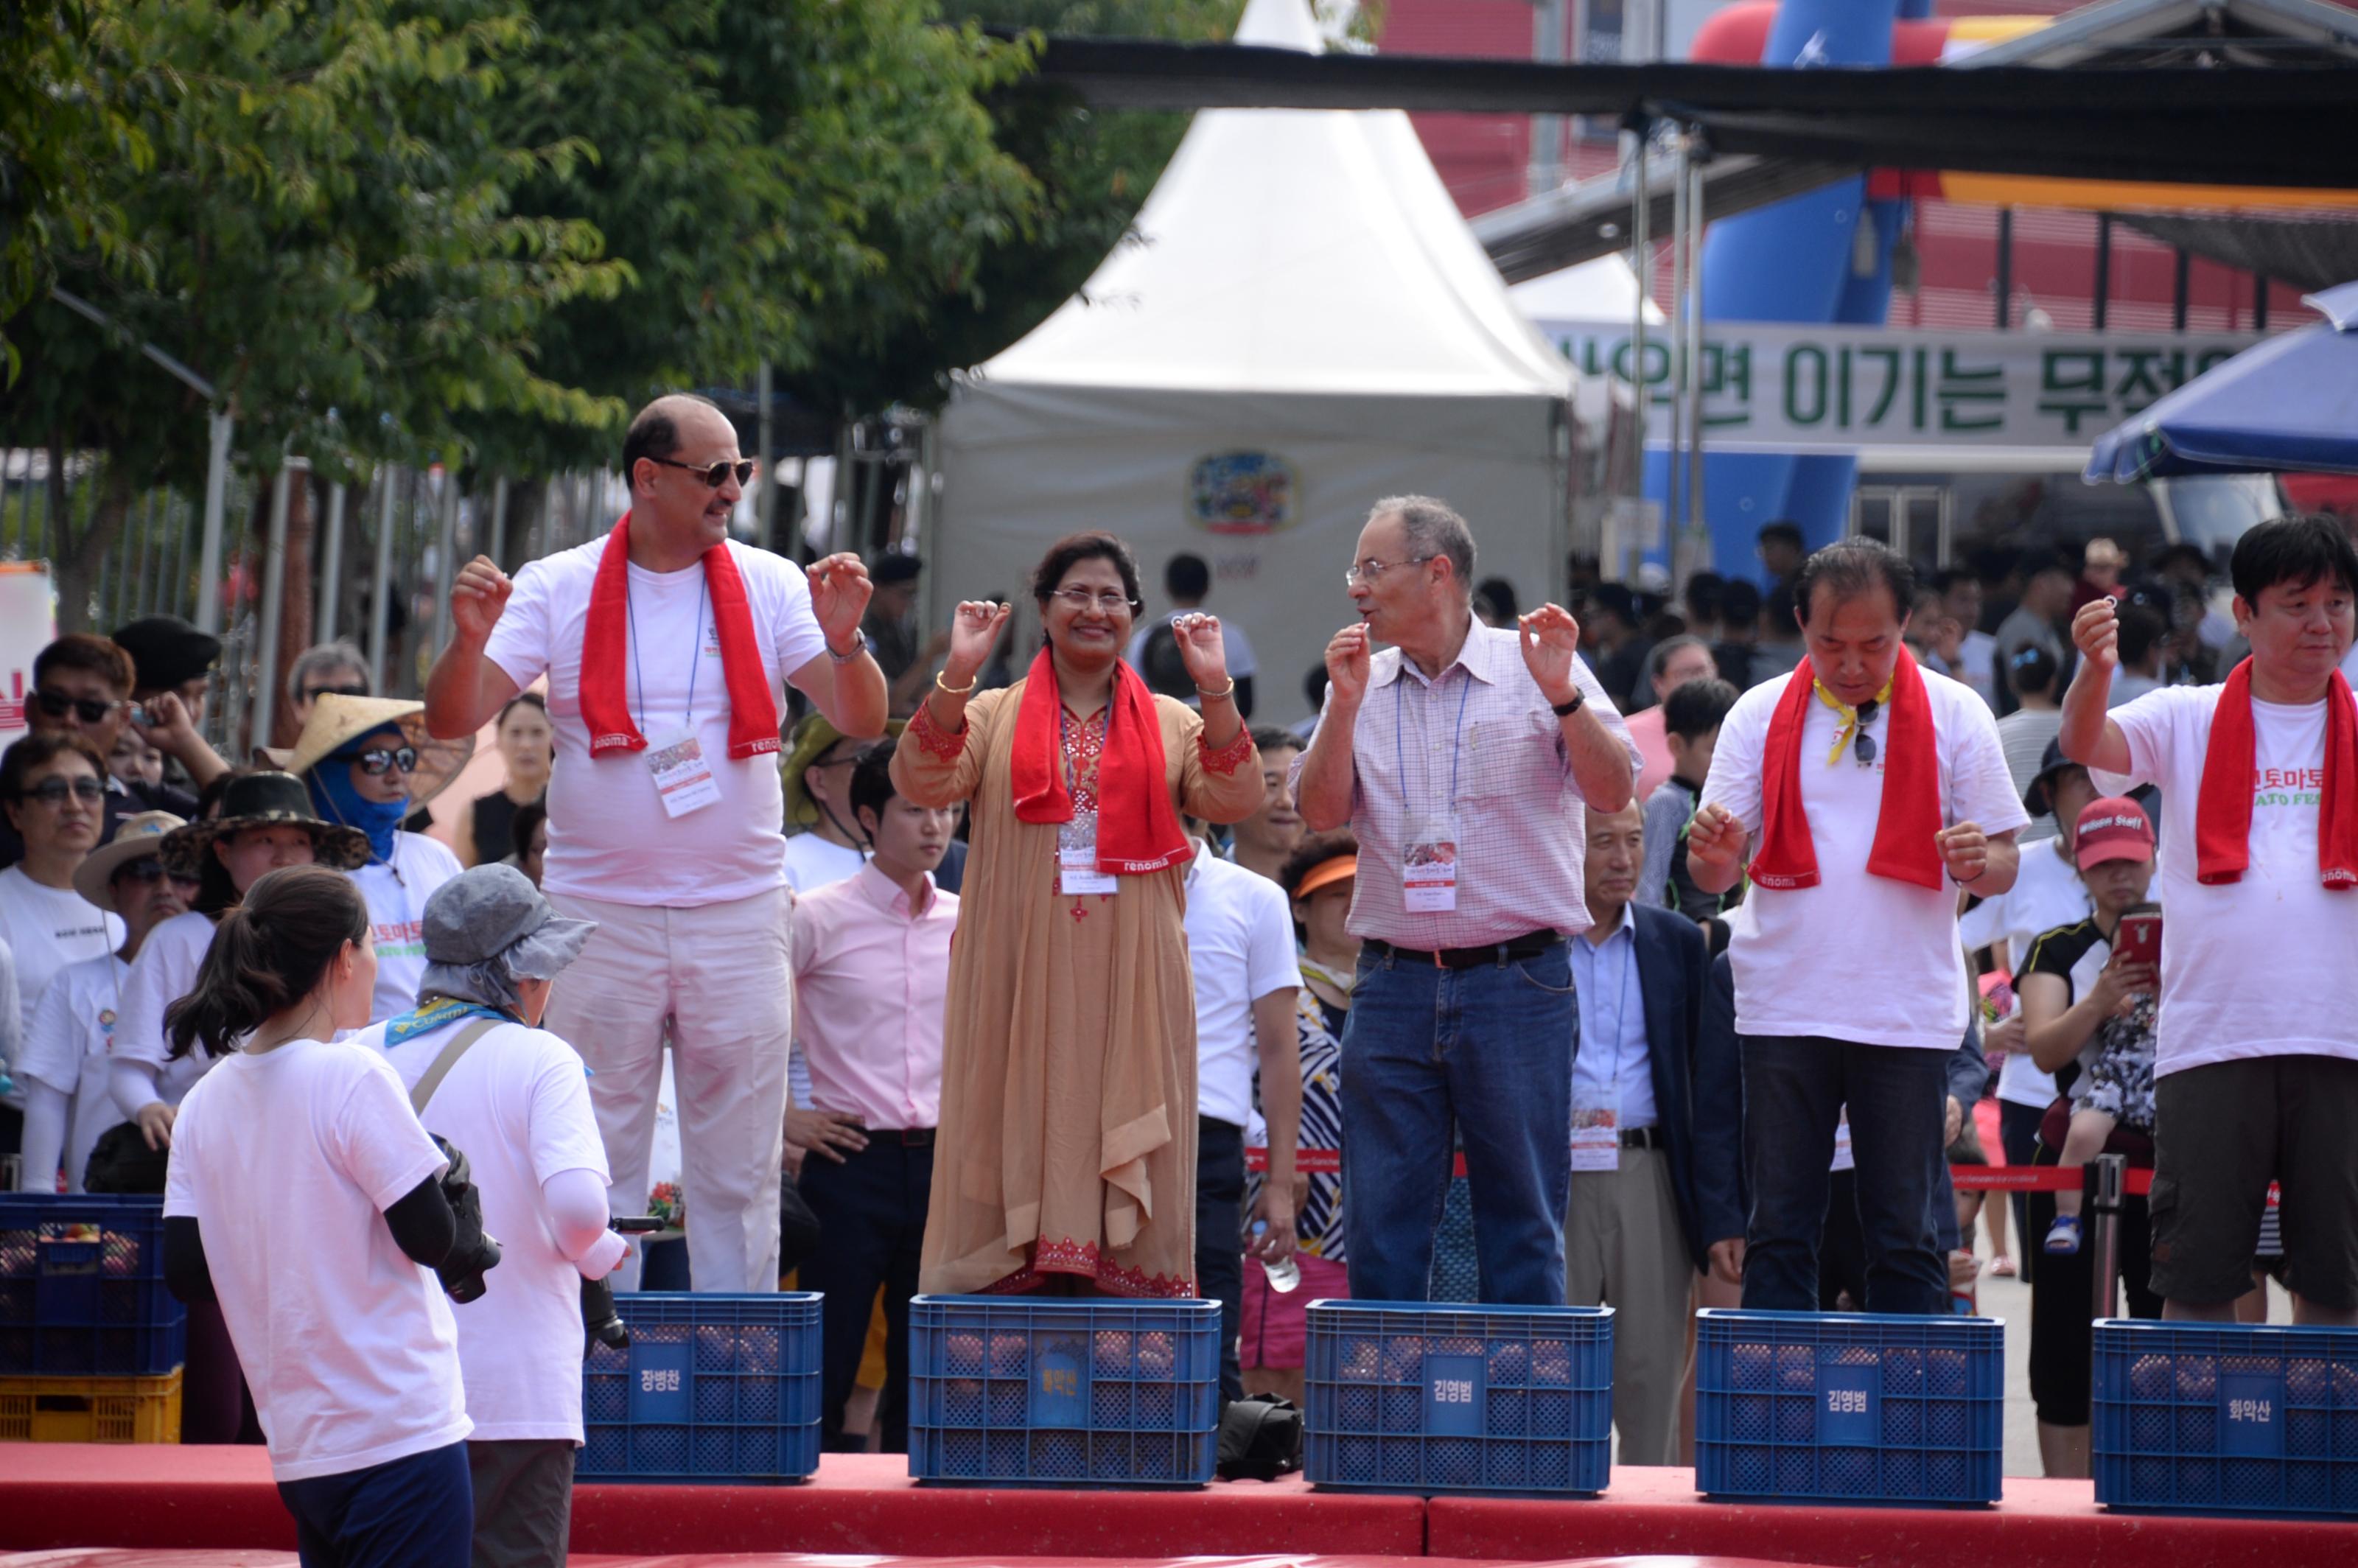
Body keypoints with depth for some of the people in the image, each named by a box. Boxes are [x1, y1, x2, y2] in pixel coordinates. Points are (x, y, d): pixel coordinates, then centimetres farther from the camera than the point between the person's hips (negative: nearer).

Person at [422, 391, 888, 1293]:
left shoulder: (769, 586, 5)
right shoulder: (559, 590, 1)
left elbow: (862, 721, 0)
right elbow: (451, 721, -3)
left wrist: (844, 640, -19)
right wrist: (470, 642, -23)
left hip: (739, 914, 1)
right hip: (598, 912, -1)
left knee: (739, 1174, 4)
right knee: (596, 1167, 1)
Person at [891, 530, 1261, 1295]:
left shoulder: (1171, 724, 13)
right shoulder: (994, 715, 11)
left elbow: (1234, 800, -3)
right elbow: (921, 783, -5)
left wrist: (1216, 691, -14)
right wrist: (957, 677, -16)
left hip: (1130, 983, 1)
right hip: (1021, 977, -1)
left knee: (1127, 1153, -2)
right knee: (1022, 1135, -3)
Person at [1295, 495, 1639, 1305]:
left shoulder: (1537, 668, 1)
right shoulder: (1361, 682, 11)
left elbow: (1614, 791, -6)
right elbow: (1321, 812, 2)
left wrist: (1562, 696, -19)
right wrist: (1345, 706, -10)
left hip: (1516, 982, -3)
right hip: (1394, 985, 3)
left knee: (1522, 1216, 1)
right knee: (1381, 1218, 4)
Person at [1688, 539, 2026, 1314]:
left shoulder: (1955, 715, 4)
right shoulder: (1760, 716, 6)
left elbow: (2002, 864, 5)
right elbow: (1716, 871, 5)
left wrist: (1980, 862, -18)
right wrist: (1714, 854, -19)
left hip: (1908, 1010, -1)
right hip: (1783, 1008, 1)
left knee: (1905, 1236, 1)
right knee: (1780, 1231, 2)